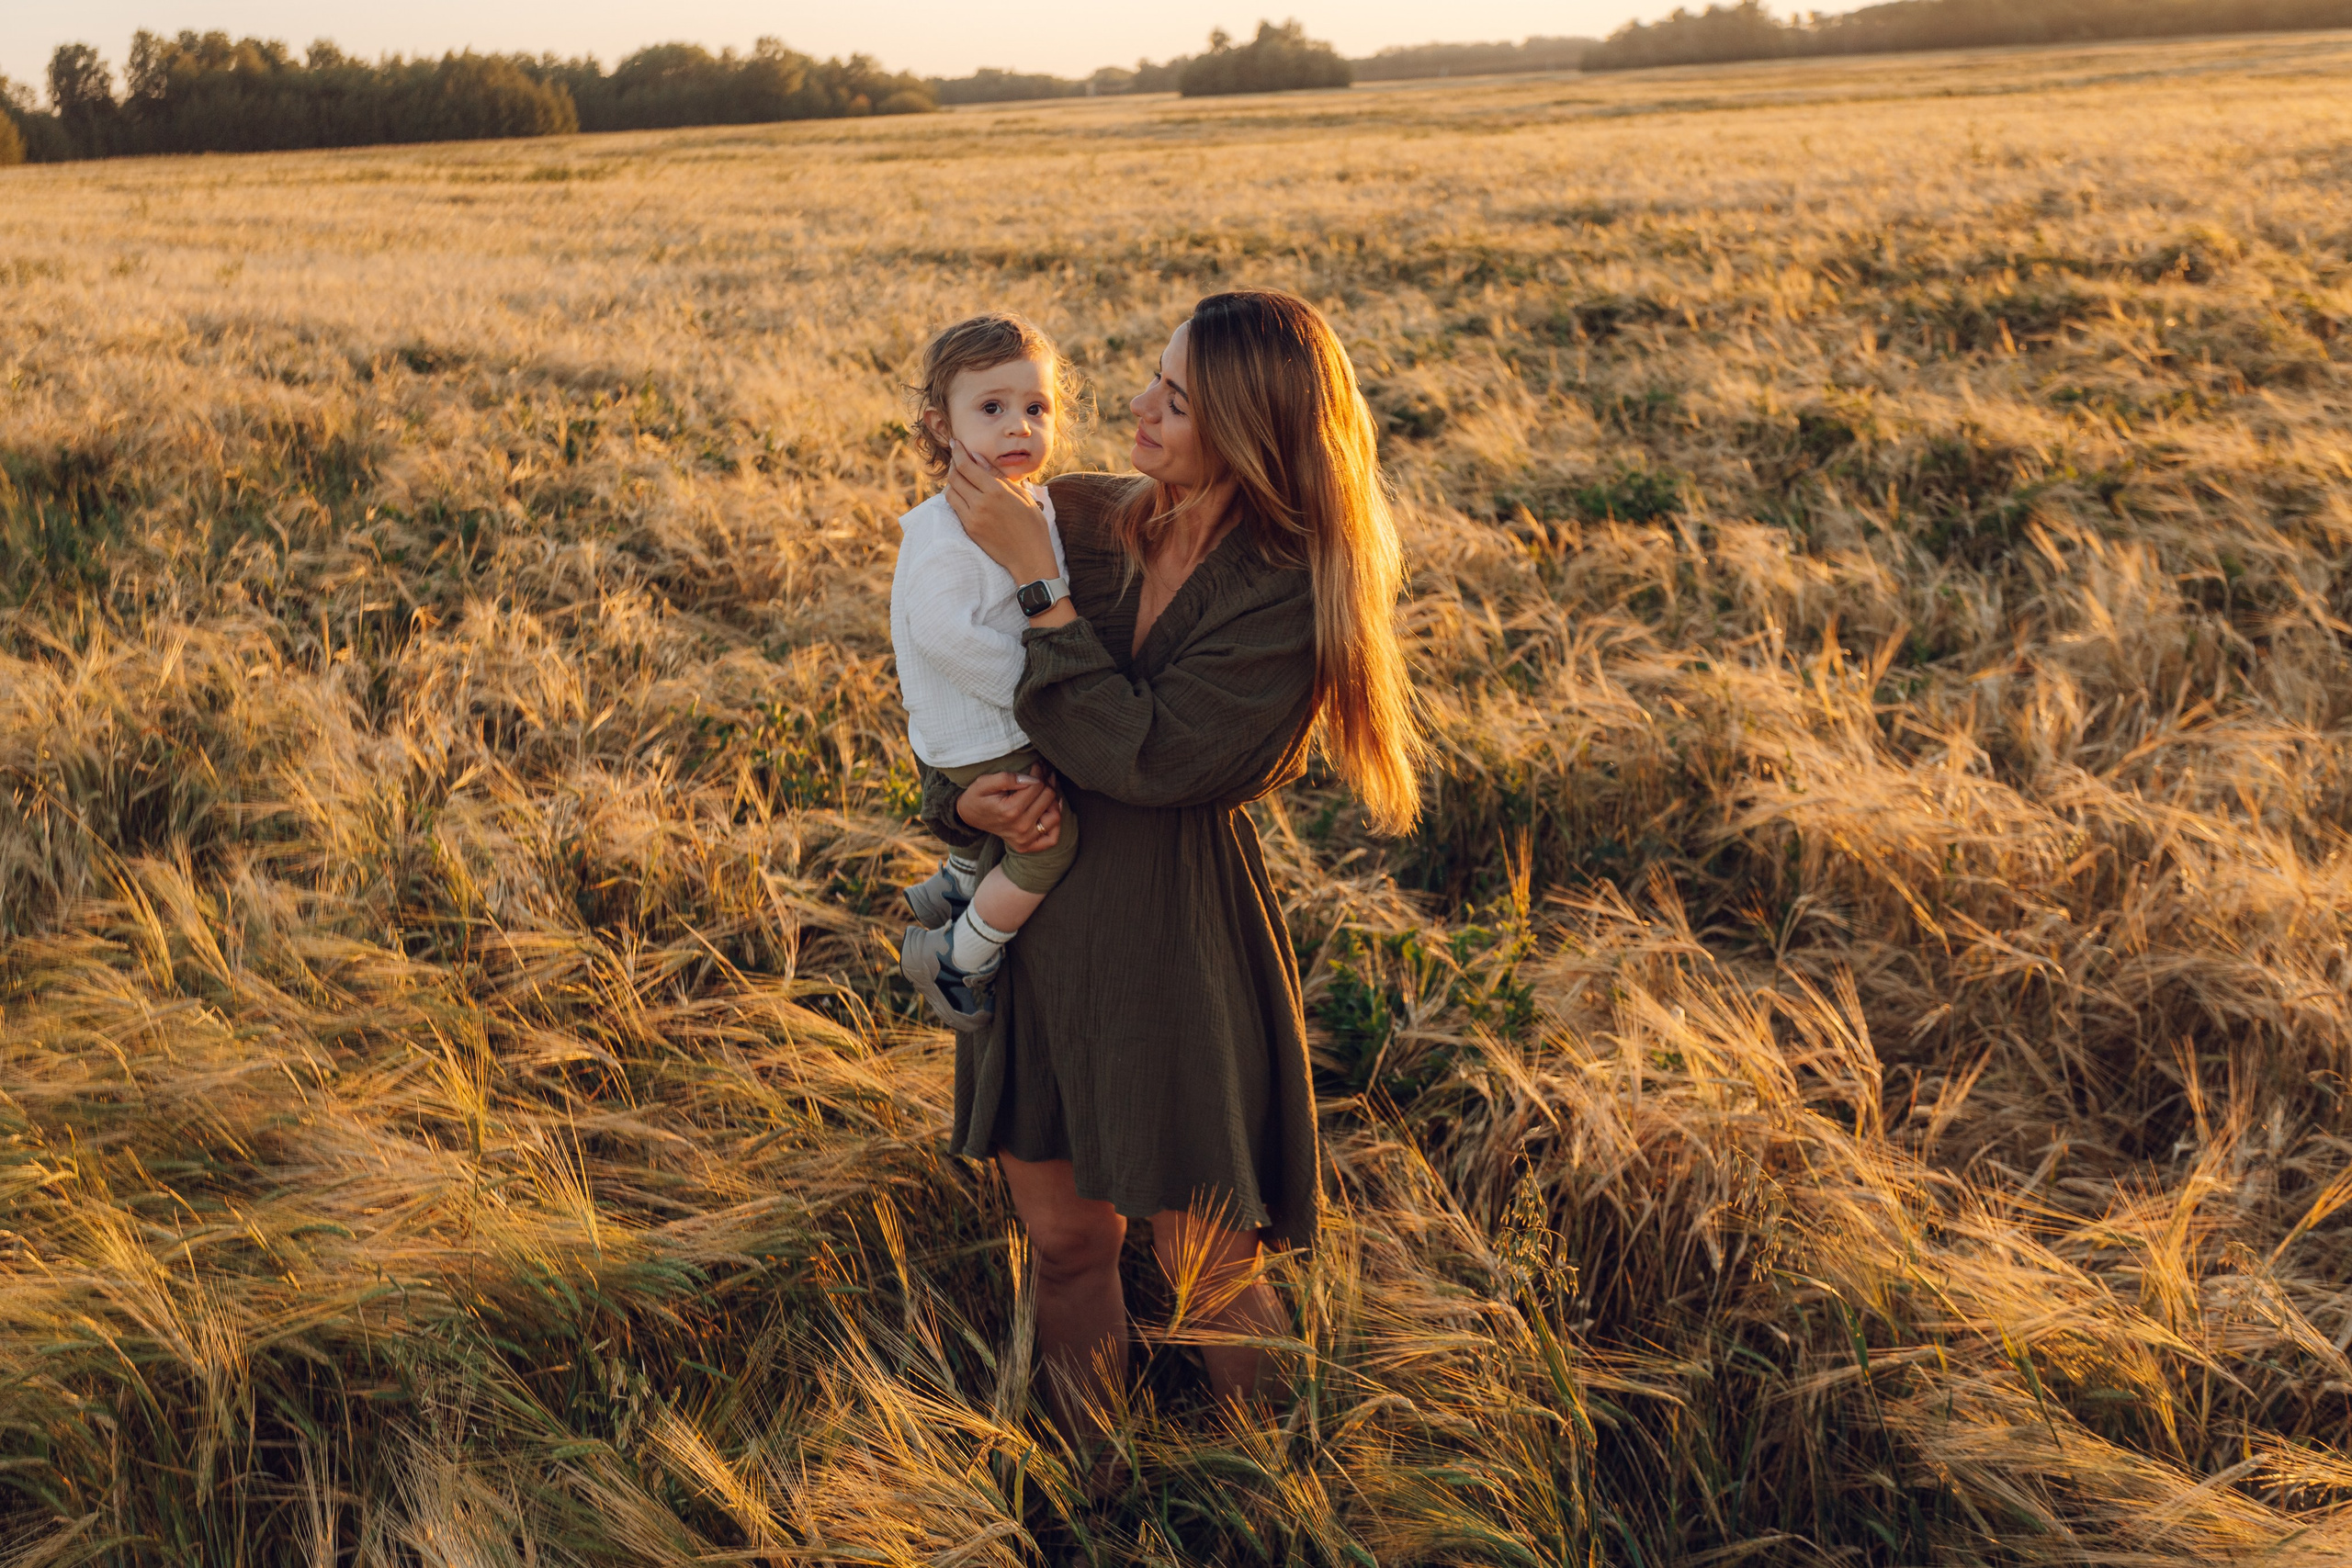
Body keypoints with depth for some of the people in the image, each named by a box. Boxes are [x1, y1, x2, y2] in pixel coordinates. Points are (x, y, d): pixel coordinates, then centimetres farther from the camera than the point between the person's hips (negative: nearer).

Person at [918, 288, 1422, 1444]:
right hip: (1035, 924, 5)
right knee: (1063, 1241, 16)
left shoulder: (1294, 598, -12)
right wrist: (965, 800, -10)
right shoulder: (1076, 517, 1)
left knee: (1208, 1271, 7)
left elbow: (1147, 755, -22)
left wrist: (1035, 578, -18)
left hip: (1178, 946, -4)